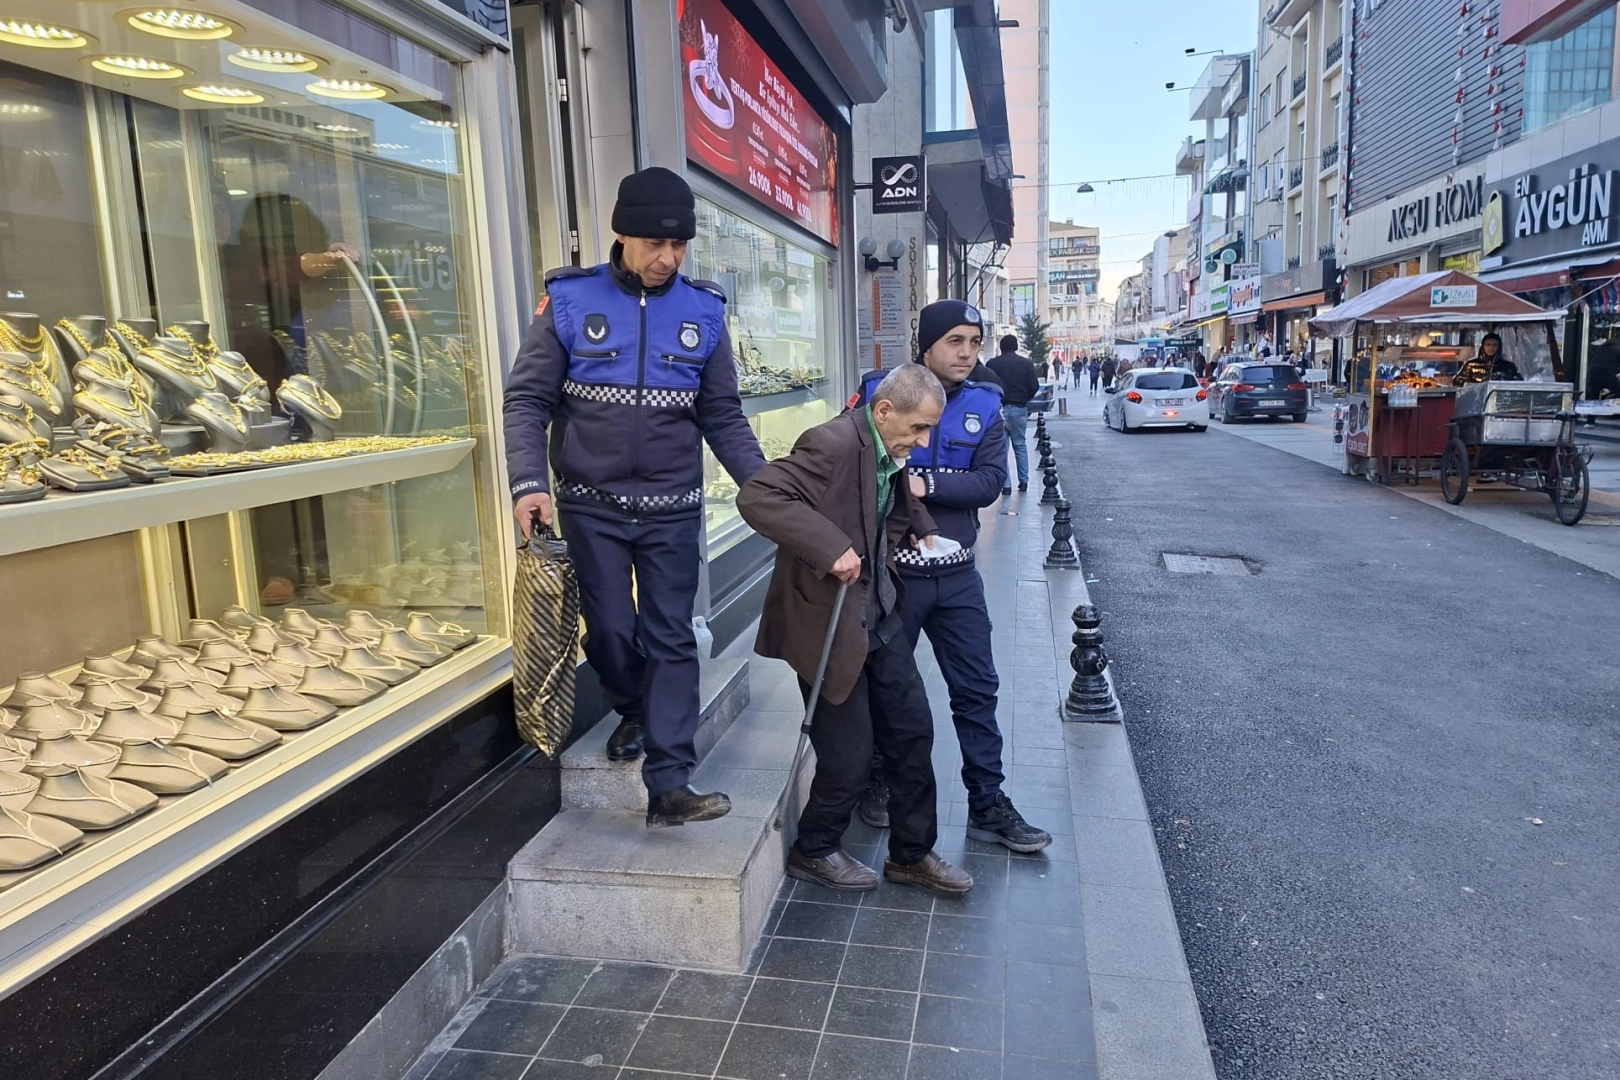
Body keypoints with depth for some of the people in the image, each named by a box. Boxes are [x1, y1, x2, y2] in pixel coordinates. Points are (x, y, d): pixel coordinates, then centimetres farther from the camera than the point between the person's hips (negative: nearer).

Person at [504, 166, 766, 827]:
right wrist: (530, 483, -16)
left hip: (672, 510, 1)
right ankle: (633, 710, 36)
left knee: (670, 640, 0)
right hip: (592, 506, -1)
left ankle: (669, 785, 4)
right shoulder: (571, 301, -3)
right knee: (611, 630, 3)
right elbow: (528, 399, -2)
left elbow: (723, 417, 6)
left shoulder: (703, 311, 2)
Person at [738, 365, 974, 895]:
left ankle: (912, 853, 33)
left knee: (913, 732, 15)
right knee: (849, 754, 3)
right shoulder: (834, 443, -22)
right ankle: (815, 851, 30)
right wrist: (829, 548, -35)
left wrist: (918, 528, 9)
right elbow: (757, 497, -31)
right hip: (830, 621, -9)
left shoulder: (893, 453, 5)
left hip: (880, 615, 9)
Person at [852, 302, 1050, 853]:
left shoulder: (984, 408, 3)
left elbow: (989, 482, -9)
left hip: (957, 575, 3)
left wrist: (926, 485, -22)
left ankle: (988, 803, 23)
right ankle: (878, 783, 35)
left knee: (977, 689, 9)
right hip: (891, 571, -3)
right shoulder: (879, 393, -6)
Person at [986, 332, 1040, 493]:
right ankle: (1023, 481, 16)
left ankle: (1006, 485, -1)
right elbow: (1035, 387, -1)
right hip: (1019, 409, 2)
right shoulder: (1026, 363, 1)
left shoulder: (992, 364, -3)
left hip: (998, 408, -2)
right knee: (1020, 445, 15)